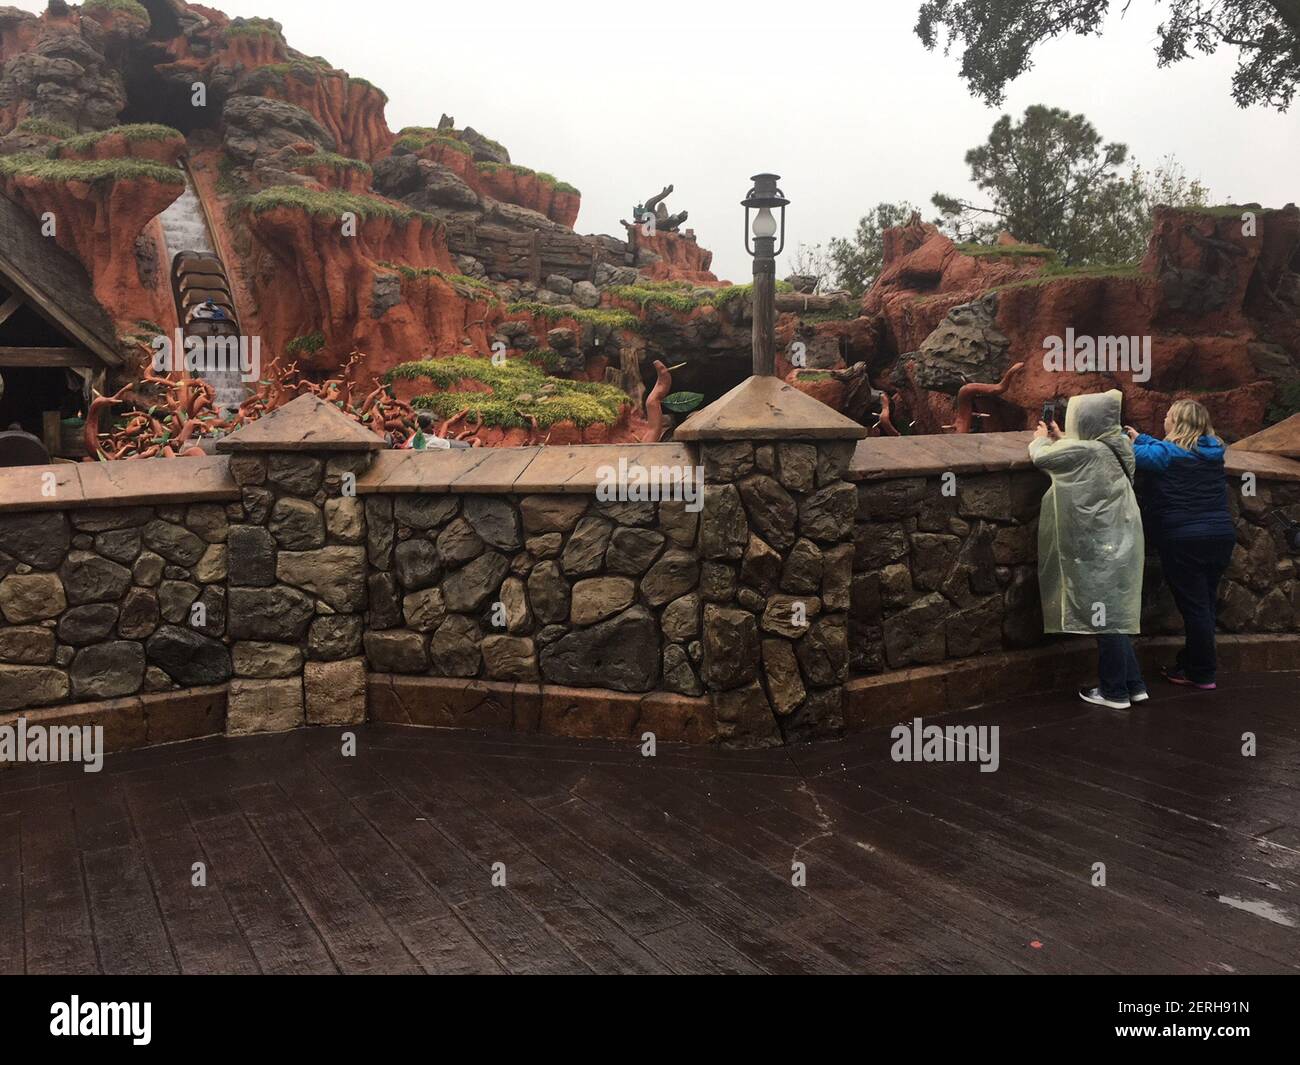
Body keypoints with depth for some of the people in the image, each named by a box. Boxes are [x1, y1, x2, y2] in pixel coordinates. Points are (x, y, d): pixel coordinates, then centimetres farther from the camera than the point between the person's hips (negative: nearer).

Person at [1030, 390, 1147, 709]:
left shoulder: (1084, 451, -20)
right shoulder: (1110, 448, 7)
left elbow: (1042, 457, -6)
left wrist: (1041, 439, 13)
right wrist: (1058, 438, 25)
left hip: (1102, 549, -9)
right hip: (1116, 544, 9)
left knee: (1104, 620, 1)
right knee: (1114, 617, 16)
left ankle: (1114, 691, 10)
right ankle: (1134, 684, 22)